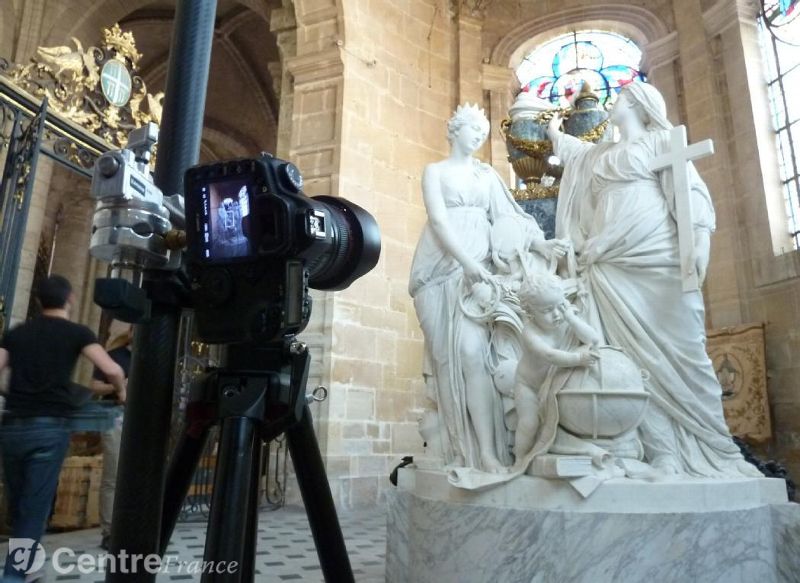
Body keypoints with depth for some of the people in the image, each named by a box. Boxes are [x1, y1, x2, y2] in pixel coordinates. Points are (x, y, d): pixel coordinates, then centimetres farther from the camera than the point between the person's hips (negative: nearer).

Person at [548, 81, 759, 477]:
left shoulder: (661, 139, 10)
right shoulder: (600, 154, 26)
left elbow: (688, 188, -3)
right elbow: (571, 149, 48)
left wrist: (699, 236, -18)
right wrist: (554, 132, 64)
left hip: (658, 259, -4)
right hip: (611, 267, 5)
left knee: (676, 351, -5)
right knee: (634, 358, -4)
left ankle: (712, 451, 4)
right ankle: (662, 455, -2)